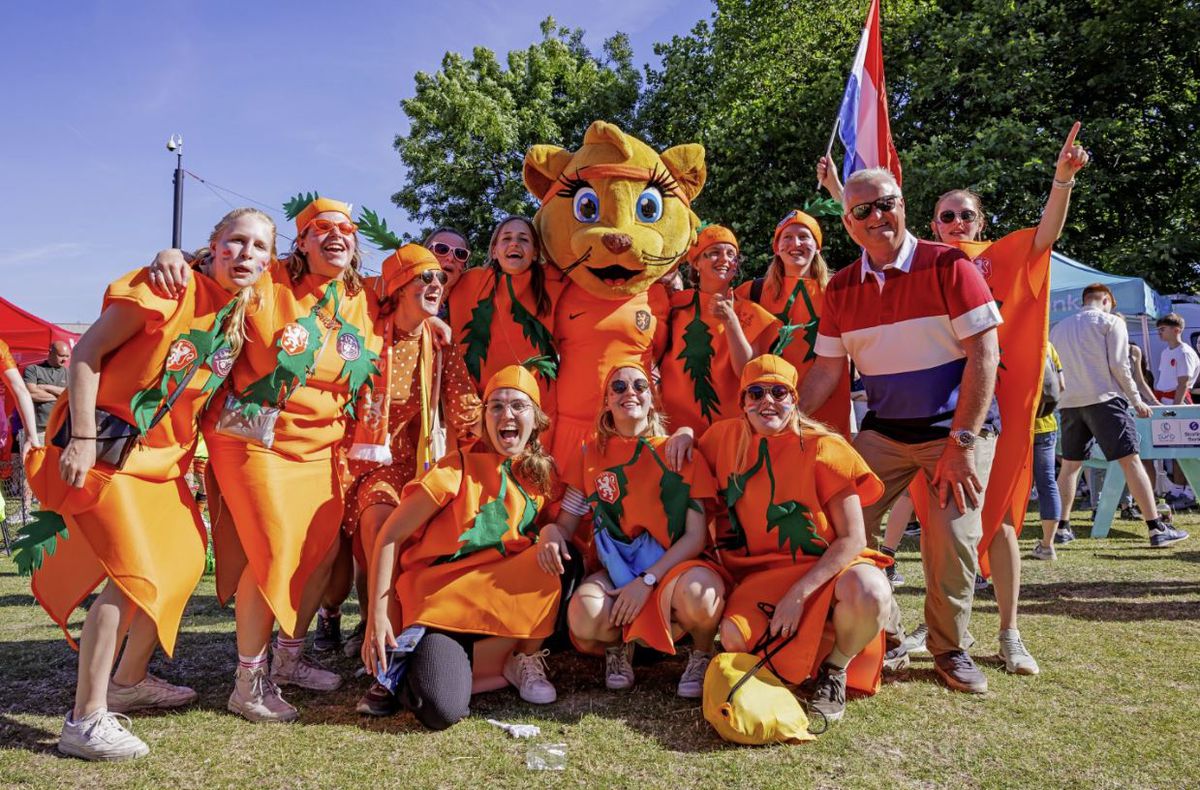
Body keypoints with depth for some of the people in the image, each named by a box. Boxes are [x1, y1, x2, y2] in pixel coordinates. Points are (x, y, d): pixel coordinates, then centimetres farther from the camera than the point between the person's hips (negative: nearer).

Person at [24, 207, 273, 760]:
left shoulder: (244, 312, 5)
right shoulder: (171, 288, -17)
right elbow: (87, 353, -15)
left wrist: (185, 454, 10)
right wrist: (82, 439, -19)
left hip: (164, 455, 8)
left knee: (184, 563, 12)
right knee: (135, 577, -14)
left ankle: (129, 682, 31)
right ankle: (85, 722, -1)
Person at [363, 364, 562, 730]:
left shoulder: (542, 474, 3)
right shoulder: (459, 467, -11)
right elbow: (390, 535, -8)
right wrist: (377, 615, -13)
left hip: (502, 600, 5)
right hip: (442, 601, -5)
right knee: (442, 710, -30)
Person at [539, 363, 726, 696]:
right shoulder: (592, 454, 5)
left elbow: (696, 536, -7)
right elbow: (566, 523, 5)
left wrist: (647, 580, -18)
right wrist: (550, 532, -21)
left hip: (674, 565, -1)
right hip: (615, 569, 1)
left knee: (698, 594, -37)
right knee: (583, 616, -32)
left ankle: (701, 655, 1)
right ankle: (619, 644, 6)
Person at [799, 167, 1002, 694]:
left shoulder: (948, 265, -10)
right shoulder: (841, 288, 3)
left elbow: (983, 354, -13)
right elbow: (827, 369, 5)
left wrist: (962, 443, -18)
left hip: (957, 428, -3)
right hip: (884, 430, 4)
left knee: (951, 540, -10)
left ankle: (950, 649, 16)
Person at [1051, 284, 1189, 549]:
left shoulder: (1058, 328, 18)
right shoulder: (1111, 321, 3)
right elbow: (1118, 364, -5)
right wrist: (1137, 401, 1)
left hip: (1069, 404, 5)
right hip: (1104, 399, -5)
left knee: (1069, 465, 12)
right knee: (1131, 461, -4)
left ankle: (1061, 526, 11)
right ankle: (1157, 529, -6)